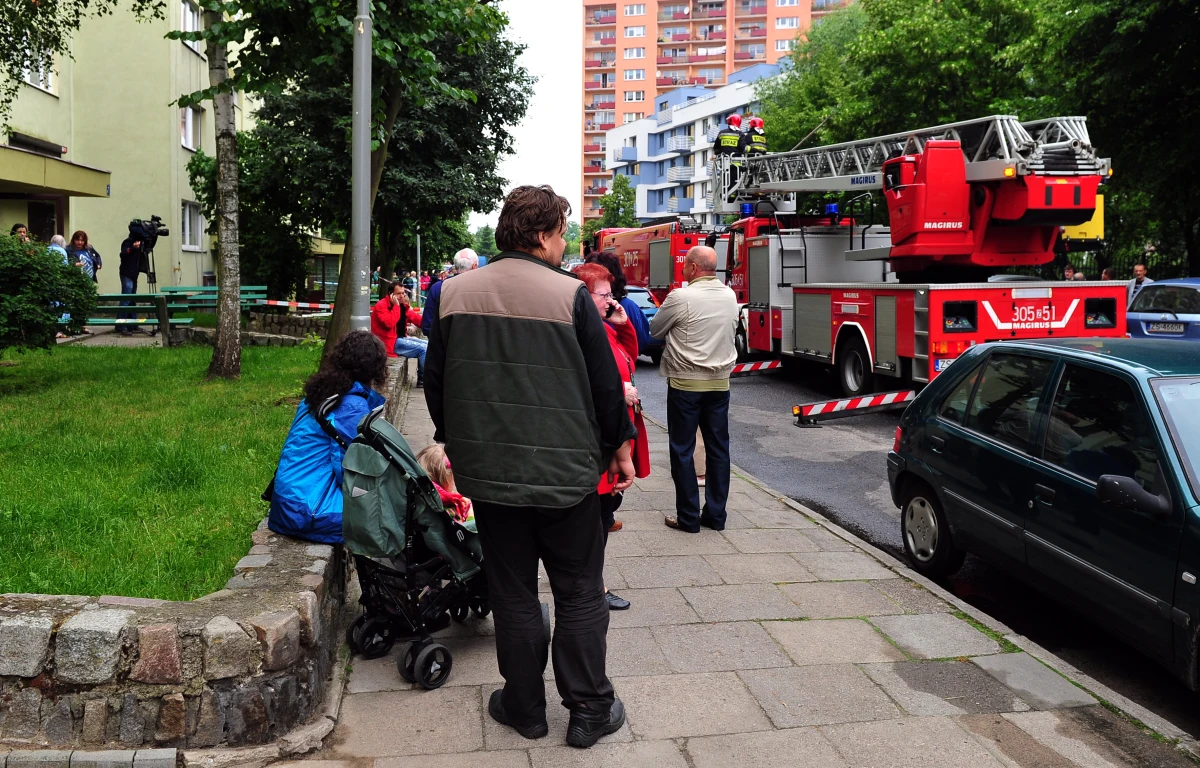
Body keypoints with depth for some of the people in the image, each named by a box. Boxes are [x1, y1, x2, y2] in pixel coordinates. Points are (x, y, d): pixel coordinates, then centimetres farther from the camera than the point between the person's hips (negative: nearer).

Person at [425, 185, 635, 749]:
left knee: (512, 595, 15)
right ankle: (589, 711, 18)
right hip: (565, 471, -3)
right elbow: (606, 383, -7)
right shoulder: (571, 295, -12)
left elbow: (436, 381, 9)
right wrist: (621, 447, 7)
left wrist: (453, 442, 23)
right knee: (580, 595, 11)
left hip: (488, 471, 4)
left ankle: (524, 708, 25)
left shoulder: (454, 294, 1)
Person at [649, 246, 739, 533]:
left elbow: (655, 330, -3)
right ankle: (716, 515, 16)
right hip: (720, 381, 5)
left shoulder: (680, 297, -14)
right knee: (718, 448, 10)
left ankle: (688, 518, 7)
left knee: (682, 451, 3)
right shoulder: (730, 295, 4)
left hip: (685, 383, -5)